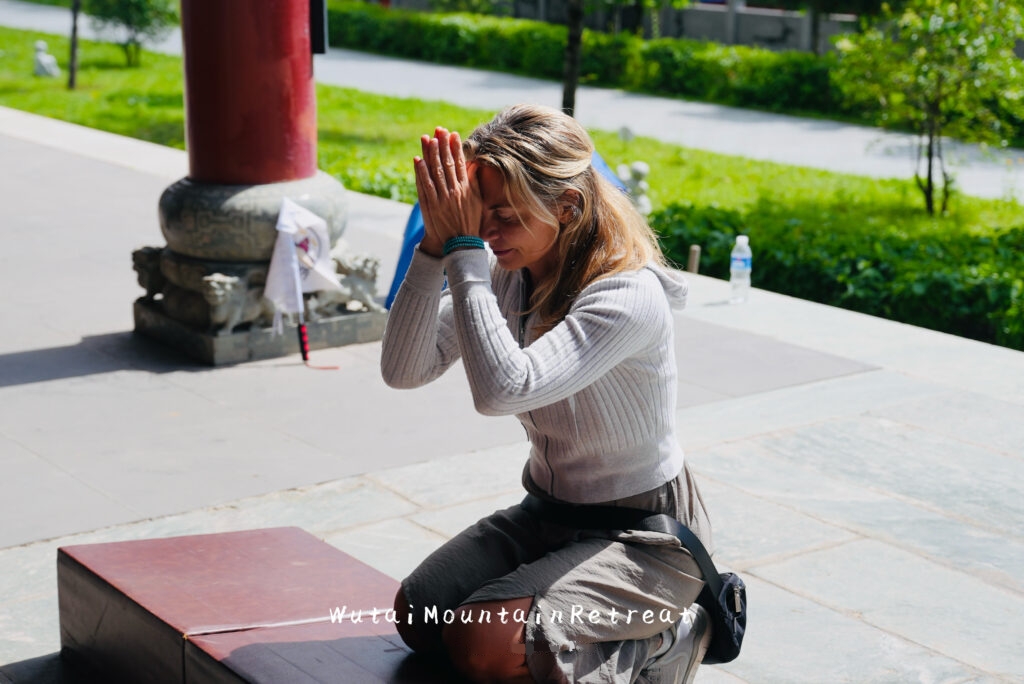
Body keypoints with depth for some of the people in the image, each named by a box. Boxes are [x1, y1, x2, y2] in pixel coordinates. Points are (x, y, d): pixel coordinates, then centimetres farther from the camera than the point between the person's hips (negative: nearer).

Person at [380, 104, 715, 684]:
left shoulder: (630, 297, -28)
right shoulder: (508, 276, -4)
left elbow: (503, 390, -40)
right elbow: (404, 370, -12)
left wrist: (465, 251, -34)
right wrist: (437, 246, -23)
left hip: (644, 535, -8)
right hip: (550, 513, 8)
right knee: (418, 617, -4)